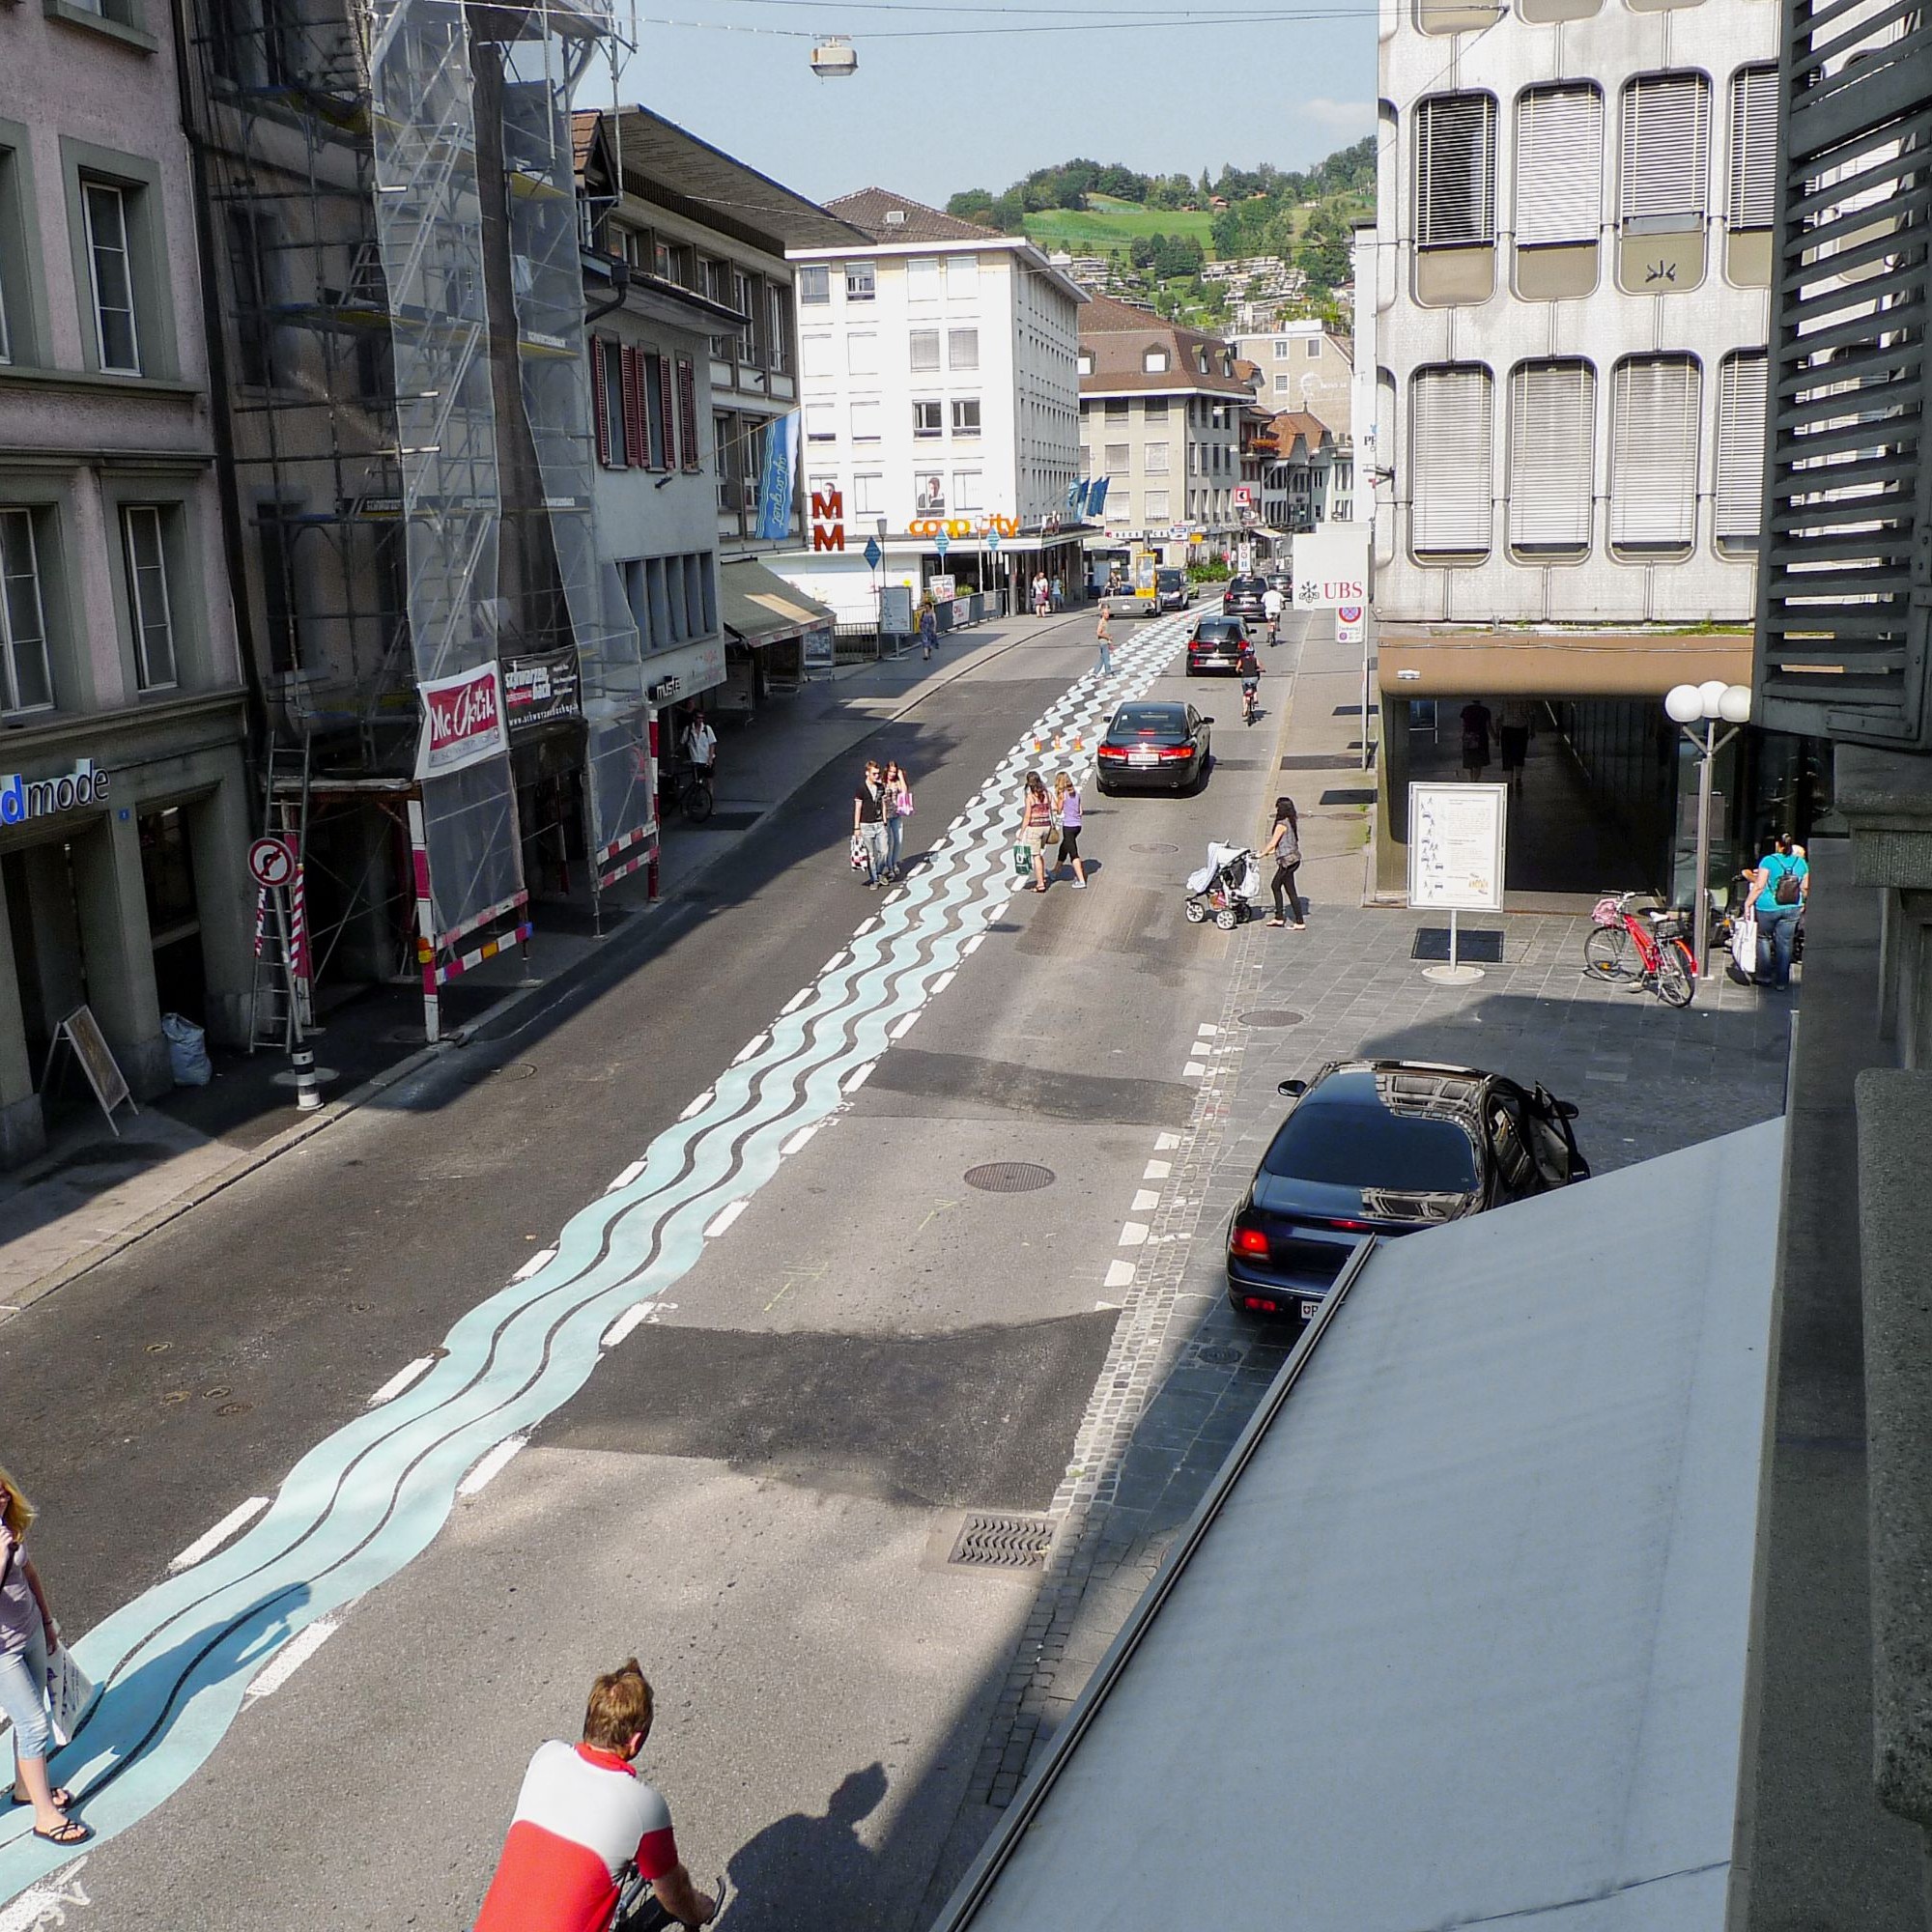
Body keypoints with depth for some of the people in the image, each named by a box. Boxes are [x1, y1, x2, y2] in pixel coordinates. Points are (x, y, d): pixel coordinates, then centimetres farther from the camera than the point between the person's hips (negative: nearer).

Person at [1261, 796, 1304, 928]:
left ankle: (1300, 922, 1)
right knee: (1276, 886, 18)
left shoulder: (1282, 824, -17)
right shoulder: (1294, 822, 10)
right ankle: (1279, 918, 23)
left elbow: (1273, 843, -14)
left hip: (1287, 860, -9)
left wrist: (1262, 854, 1)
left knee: (1291, 892, -2)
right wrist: (1272, 851, 26)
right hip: (1294, 858, 9)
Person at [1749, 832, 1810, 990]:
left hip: (1768, 908, -3)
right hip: (1792, 909, 3)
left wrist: (1748, 903, -8)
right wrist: (1801, 903, 24)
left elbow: (1759, 886, -15)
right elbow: (1805, 888, 8)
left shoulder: (1768, 861, -12)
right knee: (1785, 944, 8)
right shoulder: (1800, 863, 2)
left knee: (1763, 937, 18)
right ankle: (1782, 982, 10)